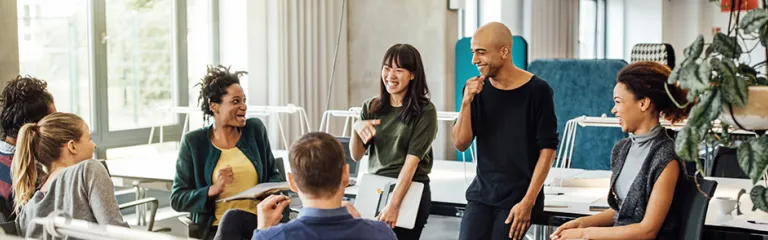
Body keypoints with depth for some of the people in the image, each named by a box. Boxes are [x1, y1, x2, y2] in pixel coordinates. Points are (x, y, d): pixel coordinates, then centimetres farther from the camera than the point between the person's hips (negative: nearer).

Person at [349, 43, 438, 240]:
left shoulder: (425, 111, -8)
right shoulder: (371, 107, 5)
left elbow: (412, 161, -16)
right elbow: (356, 156, 3)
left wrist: (393, 204, -23)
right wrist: (357, 129, -17)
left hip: (410, 193, -4)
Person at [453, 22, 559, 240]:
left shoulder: (536, 91, -9)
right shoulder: (476, 89, 5)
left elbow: (547, 149, -8)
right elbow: (461, 144, 2)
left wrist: (528, 202, -13)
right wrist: (467, 102, -13)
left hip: (518, 197, -4)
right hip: (481, 194, 4)